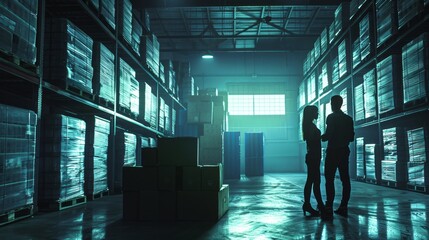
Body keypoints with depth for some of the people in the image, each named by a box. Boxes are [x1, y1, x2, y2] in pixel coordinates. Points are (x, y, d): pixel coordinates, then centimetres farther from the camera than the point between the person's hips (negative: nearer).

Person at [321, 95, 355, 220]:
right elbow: (351, 137, 13)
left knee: (329, 180, -7)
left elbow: (328, 135, -17)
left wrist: (322, 137, 3)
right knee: (345, 179, 8)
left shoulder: (331, 117, -9)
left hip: (333, 152, -6)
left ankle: (329, 209, -13)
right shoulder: (348, 119, 11)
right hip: (344, 152, 7)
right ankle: (343, 207, 10)